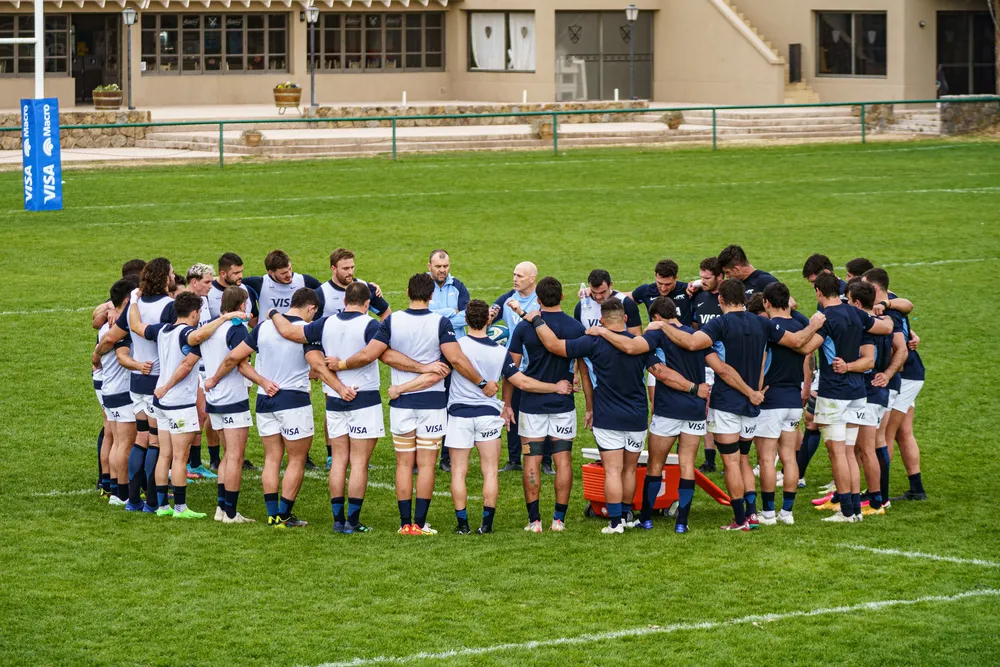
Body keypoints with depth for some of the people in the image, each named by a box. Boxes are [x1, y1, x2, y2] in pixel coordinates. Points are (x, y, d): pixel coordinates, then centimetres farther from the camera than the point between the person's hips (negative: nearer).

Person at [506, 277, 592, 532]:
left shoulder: (524, 327, -5)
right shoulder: (576, 328, -3)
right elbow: (584, 370, -1)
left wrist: (507, 403, 6)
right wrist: (590, 407, 6)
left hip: (531, 404, -1)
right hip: (563, 405, 1)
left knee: (532, 461, 3)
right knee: (563, 460, 6)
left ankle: (534, 519, 2)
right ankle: (559, 519, 4)